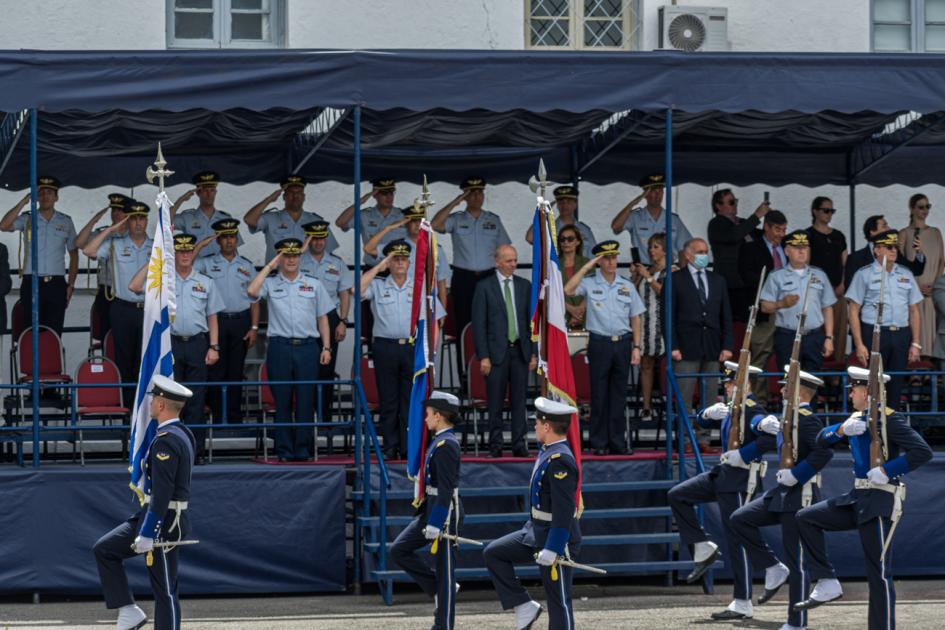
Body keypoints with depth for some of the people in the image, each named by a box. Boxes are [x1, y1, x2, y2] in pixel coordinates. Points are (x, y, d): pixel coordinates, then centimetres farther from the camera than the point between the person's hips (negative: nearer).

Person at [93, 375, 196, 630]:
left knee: (165, 591, -3)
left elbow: (162, 492, -24)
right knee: (104, 550, 10)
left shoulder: (166, 440, -19)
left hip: (162, 523, -10)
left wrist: (147, 533, -24)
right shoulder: (183, 434, 12)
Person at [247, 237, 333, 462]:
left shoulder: (313, 285, 14)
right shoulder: (270, 284, 8)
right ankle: (284, 450, 5)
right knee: (282, 401, 1)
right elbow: (252, 291, -13)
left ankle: (302, 450, 5)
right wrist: (269, 266, -4)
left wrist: (326, 347, 7)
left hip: (308, 347, 1)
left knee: (305, 401, 0)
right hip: (280, 347, -1)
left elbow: (322, 318, 15)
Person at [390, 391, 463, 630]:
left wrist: (435, 524, -23)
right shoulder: (440, 441, 13)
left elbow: (446, 489, -23)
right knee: (399, 550, 6)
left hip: (445, 513, -10)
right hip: (431, 510, 10)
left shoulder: (446, 445, -18)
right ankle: (439, 590, 11)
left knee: (445, 569, -2)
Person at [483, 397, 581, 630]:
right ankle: (524, 606, 8)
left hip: (556, 540, -10)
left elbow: (564, 511, -26)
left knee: (559, 600, 0)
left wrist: (551, 549, -27)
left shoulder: (560, 460, -23)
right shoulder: (548, 452, 8)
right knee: (493, 553, 5)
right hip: (535, 532, 10)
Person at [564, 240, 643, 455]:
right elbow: (568, 290, -17)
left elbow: (635, 318, 13)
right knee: (599, 394, -1)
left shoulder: (627, 286, 11)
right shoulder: (589, 284, 2)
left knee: (619, 394, 5)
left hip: (623, 342, 3)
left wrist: (636, 347, 6)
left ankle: (618, 442, 9)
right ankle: (599, 443, 3)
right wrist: (587, 267, -13)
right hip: (599, 343, -3)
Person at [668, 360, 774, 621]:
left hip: (740, 480, -9)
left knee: (736, 539, -5)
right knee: (677, 496, 10)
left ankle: (742, 604, 2)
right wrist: (709, 413, -1)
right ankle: (704, 550, 14)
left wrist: (742, 455, -27)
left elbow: (771, 438, -32)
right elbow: (703, 420, 22)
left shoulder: (751, 410, -17)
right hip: (723, 473, 9)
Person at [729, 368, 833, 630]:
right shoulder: (792, 417, 13)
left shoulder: (807, 419, -16)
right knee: (740, 519, 5)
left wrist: (795, 475, -25)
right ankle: (773, 569, 10)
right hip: (782, 492, 10)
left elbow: (824, 451, -29)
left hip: (799, 496, -10)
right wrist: (765, 425, 4)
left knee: (796, 560, -3)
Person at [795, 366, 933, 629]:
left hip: (880, 502, -9)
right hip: (857, 498, 9)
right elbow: (822, 440, 12)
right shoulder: (857, 418, 14)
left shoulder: (890, 419, -11)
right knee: (805, 518, 4)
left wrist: (886, 471, -22)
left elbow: (923, 452, -20)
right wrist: (842, 429, -7)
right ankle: (827, 584, 4)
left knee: (878, 571, -5)